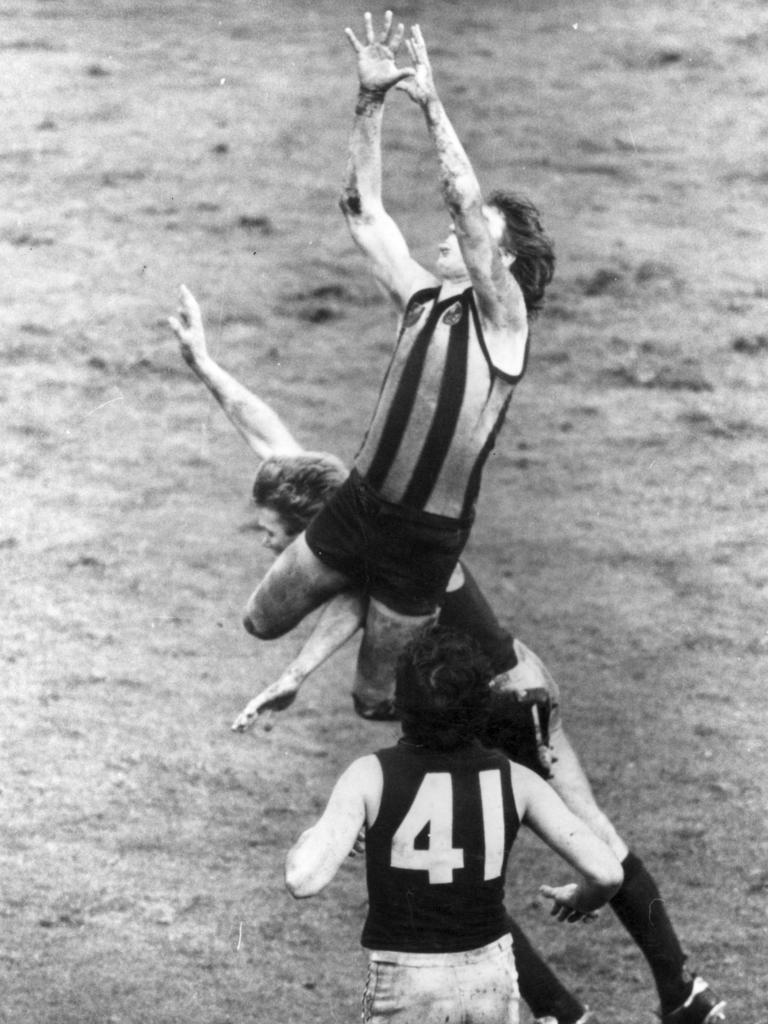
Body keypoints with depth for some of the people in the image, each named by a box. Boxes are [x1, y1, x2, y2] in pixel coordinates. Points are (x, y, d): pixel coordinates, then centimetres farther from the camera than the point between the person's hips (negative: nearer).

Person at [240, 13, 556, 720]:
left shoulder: (501, 316, -14)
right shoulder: (422, 297, 4)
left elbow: (467, 202, -28)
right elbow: (363, 210, 2)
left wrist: (432, 104, -25)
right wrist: (371, 102, -8)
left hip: (426, 535, -6)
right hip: (359, 502, 6)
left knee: (377, 700, 5)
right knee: (262, 621, 13)